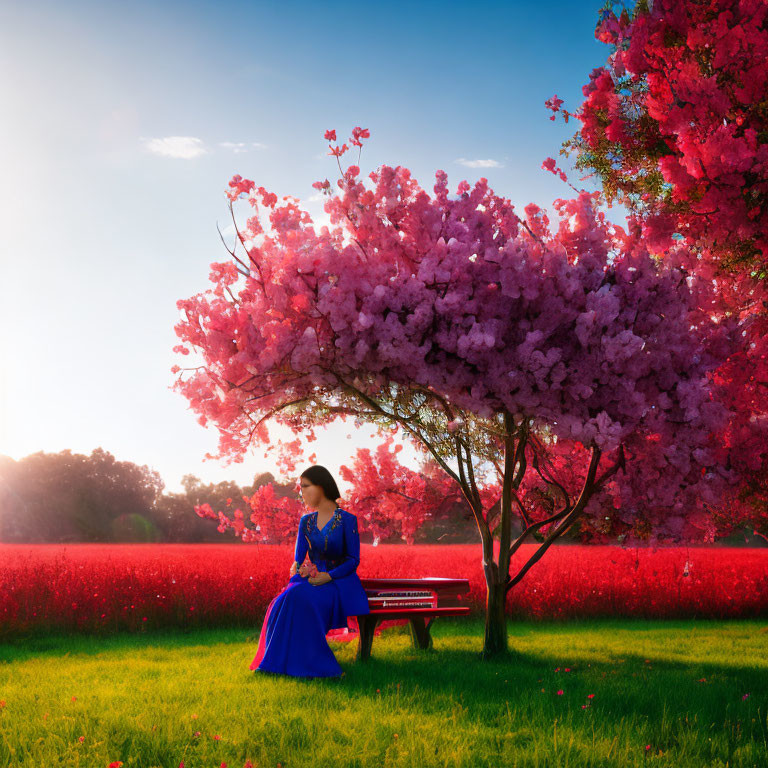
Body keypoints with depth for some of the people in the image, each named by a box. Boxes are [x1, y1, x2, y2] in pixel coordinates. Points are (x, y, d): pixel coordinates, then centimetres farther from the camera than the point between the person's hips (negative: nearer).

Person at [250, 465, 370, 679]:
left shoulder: (347, 520, -3)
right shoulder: (306, 521, 13)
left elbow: (353, 560, -7)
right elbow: (298, 559, 7)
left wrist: (328, 576, -22)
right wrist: (297, 568, -18)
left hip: (340, 583, -5)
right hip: (312, 579, 5)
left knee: (302, 599, -35)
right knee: (284, 601, -30)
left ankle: (306, 663, -24)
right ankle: (287, 661, -24)